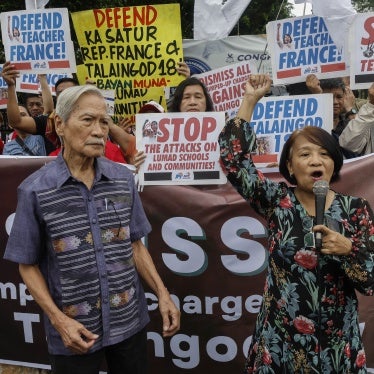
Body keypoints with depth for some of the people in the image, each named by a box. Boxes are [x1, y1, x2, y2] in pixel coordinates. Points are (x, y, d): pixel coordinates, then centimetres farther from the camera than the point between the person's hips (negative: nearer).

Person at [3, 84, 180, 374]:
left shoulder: (124, 178, -1)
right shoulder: (35, 189, -10)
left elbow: (135, 244, 7)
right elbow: (28, 265, -4)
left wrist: (163, 294, -2)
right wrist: (58, 320, -13)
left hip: (130, 321, 3)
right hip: (75, 330, -3)